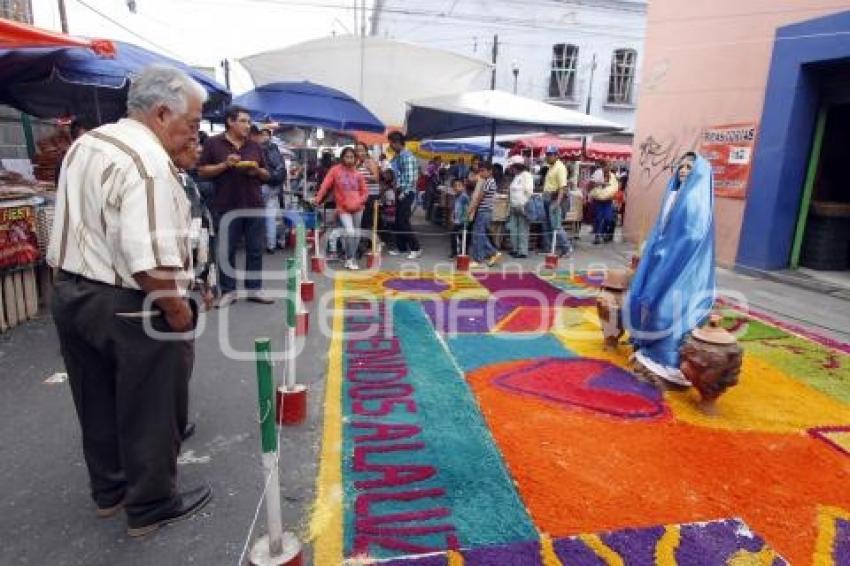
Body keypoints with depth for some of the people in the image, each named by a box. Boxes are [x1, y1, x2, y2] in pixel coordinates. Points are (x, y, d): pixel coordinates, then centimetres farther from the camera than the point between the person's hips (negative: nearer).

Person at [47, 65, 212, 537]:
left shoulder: (84, 145, 10)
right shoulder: (147, 161, -23)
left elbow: (83, 226, 16)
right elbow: (151, 263, -30)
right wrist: (181, 316, -20)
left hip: (70, 293, 10)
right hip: (128, 307, -9)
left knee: (99, 407, 22)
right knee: (148, 412, 8)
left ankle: (109, 490, 40)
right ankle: (151, 507, 25)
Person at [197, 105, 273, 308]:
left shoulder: (255, 146, 12)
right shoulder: (213, 143, 2)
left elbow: (266, 176, 16)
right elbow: (202, 171, 0)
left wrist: (258, 171, -6)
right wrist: (225, 165, -13)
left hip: (255, 206, 3)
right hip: (227, 207, -3)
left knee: (255, 250, 5)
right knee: (226, 250, 3)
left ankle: (254, 289, 14)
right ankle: (228, 291, 13)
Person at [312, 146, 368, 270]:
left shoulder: (357, 173, 5)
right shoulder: (335, 170, -1)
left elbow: (365, 191, 7)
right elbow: (326, 184, -9)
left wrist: (358, 202, -10)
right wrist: (318, 198, -21)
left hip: (357, 209, 3)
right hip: (343, 209, -3)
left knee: (356, 234, 10)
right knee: (349, 231, -19)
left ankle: (351, 258, 26)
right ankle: (350, 259, -4)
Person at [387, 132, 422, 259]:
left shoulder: (407, 156, -15)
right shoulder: (397, 156, 13)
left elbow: (411, 177, -20)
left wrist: (404, 193, -19)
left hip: (407, 193, -9)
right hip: (400, 192, 9)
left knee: (403, 222, -10)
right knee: (398, 221, 11)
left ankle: (416, 248, -3)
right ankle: (402, 247, 20)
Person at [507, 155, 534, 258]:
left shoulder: (526, 175, -9)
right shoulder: (516, 176, 18)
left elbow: (529, 191, -15)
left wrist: (523, 205, -18)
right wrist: (512, 205, 15)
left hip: (522, 207, -9)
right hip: (514, 207, 9)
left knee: (522, 230, -5)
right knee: (513, 228, 11)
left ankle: (523, 251, -1)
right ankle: (514, 249, 21)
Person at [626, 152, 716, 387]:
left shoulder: (698, 200, -11)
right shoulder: (673, 195, 13)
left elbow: (694, 237, -19)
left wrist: (665, 251, -15)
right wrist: (654, 252, 7)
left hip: (683, 269, -8)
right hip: (664, 261, 8)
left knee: (671, 310, -5)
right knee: (651, 301, 10)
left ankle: (668, 363, 3)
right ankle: (652, 354, 21)